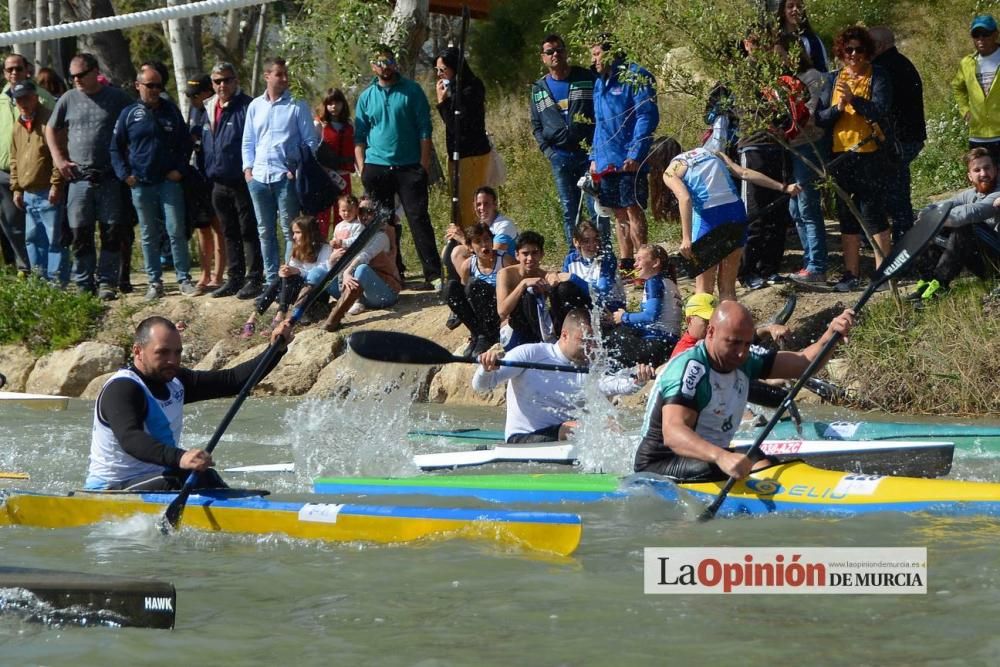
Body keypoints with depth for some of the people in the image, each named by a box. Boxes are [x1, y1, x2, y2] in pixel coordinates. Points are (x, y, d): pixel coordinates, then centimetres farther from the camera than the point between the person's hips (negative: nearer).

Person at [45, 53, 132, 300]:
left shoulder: (117, 98, 1)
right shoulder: (68, 100, 7)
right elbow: (51, 130, 19)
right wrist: (59, 159, 7)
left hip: (109, 178, -2)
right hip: (79, 178, 2)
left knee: (112, 232, -1)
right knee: (80, 233, 1)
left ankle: (106, 282, 6)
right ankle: (84, 285, 7)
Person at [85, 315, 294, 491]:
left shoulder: (174, 381, 9)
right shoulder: (120, 389, -19)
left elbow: (232, 380, 11)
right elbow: (130, 439, -36)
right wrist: (179, 457, -52)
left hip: (158, 479, 9)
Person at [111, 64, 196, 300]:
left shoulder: (171, 110, 7)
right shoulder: (129, 114, 4)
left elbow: (185, 143, 12)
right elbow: (115, 148, 8)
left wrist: (179, 169, -1)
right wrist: (125, 174, -2)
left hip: (169, 181, 0)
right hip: (141, 184, 0)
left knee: (176, 231, -4)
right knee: (149, 235, 5)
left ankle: (184, 279, 2)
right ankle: (154, 282, 11)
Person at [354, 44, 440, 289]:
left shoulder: (412, 90, 1)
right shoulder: (366, 97, 10)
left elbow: (424, 129, -1)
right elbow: (359, 136, 12)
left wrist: (424, 163, -7)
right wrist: (362, 168, 2)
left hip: (409, 167, -3)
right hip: (377, 167, 3)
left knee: (419, 219, -9)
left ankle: (433, 274, -12)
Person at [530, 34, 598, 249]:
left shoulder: (587, 79, 3)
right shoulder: (539, 89, 13)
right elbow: (536, 125, 17)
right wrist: (547, 150, 2)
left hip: (588, 153, -3)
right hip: (559, 157, 3)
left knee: (596, 207, -7)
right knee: (569, 211, 5)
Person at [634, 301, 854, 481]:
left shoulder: (746, 360, 2)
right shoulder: (690, 368, -25)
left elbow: (803, 362, 1)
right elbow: (672, 433, -39)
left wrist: (831, 335, -21)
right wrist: (720, 457, -56)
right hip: (660, 465, -8)